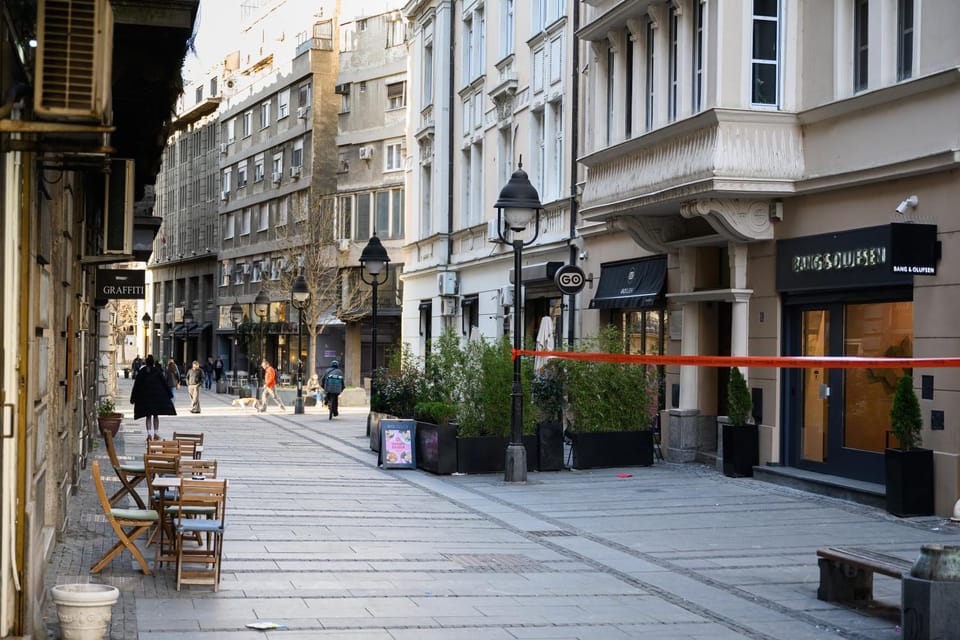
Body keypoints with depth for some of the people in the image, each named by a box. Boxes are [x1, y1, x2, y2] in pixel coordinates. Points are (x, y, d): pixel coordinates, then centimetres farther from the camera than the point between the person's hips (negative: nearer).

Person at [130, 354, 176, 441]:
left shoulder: (142, 371, 0)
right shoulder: (157, 371, -3)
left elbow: (137, 384, 1)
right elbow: (164, 382, -3)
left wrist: (133, 398, 6)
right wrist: (168, 395, 3)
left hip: (145, 396, 1)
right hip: (157, 395, -1)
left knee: (148, 416, 7)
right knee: (156, 415, 9)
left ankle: (149, 434, -3)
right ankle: (156, 434, 6)